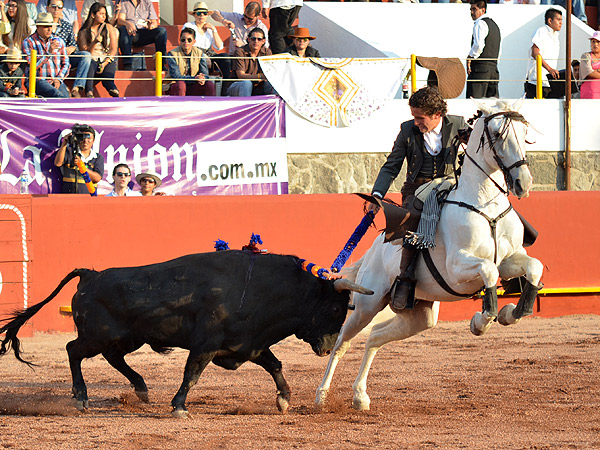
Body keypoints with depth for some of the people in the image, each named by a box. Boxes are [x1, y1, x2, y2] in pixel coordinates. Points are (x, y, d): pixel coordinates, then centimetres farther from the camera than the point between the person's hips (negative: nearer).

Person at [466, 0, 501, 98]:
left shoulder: (480, 24, -6)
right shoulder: (494, 25, 23)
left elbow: (478, 45, -22)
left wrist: (469, 58, -11)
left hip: (480, 68, -9)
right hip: (494, 68, 9)